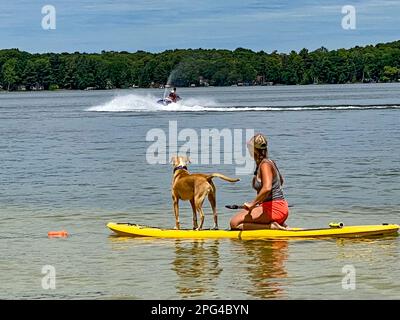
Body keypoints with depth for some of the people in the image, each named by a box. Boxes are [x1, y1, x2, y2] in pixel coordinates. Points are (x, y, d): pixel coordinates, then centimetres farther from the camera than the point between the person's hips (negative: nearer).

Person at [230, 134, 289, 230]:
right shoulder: (269, 162, 14)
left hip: (274, 208, -10)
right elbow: (281, 181, 32)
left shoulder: (265, 164, -15)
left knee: (235, 223, -15)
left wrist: (253, 204, -25)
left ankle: (271, 226, -14)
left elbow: (267, 188, -31)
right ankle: (279, 225, 11)